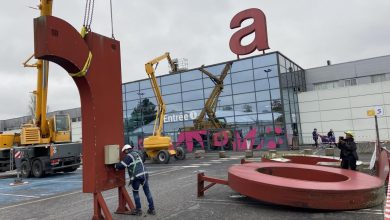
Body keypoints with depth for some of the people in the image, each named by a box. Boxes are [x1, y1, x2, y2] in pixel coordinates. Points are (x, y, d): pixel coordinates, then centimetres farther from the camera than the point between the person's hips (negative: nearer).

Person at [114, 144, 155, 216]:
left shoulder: (128, 156, -2)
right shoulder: (137, 154, 22)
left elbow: (122, 165, -6)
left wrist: (116, 166, 13)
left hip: (136, 176, -6)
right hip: (144, 174, 6)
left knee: (135, 192, 14)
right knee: (147, 192, 12)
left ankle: (138, 210, 17)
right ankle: (152, 209, 15)